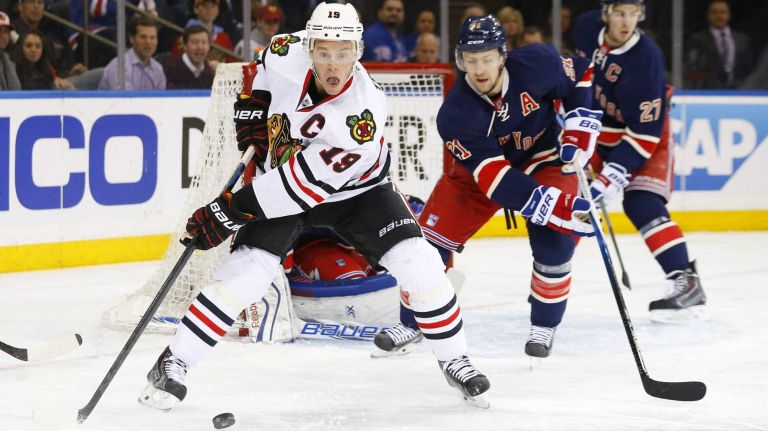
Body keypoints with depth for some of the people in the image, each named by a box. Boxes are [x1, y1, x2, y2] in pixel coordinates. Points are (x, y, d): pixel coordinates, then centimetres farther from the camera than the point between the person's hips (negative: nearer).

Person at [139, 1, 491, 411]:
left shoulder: (362, 115, -37)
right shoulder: (287, 54, -25)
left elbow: (304, 183, -36)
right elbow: (258, 72, 4)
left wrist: (231, 211, -36)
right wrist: (251, 114, -10)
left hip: (353, 188, -2)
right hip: (279, 176, 2)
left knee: (416, 262, -16)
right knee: (247, 269, -17)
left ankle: (453, 358, 6)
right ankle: (172, 364, -6)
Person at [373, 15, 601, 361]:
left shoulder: (536, 64, -28)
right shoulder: (455, 114, -30)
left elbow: (581, 74, -5)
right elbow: (493, 176, -36)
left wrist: (579, 127, -16)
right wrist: (554, 206, -44)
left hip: (542, 159, 0)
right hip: (479, 167, 0)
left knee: (554, 242, -18)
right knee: (432, 238, -7)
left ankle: (544, 325, 5)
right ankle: (411, 323, 13)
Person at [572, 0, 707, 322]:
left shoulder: (646, 58, -30)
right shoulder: (587, 29, -13)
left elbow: (645, 131, -30)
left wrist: (614, 174, -36)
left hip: (645, 130, -6)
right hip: (596, 124, 6)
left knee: (642, 204, -23)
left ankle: (687, 282, -28)